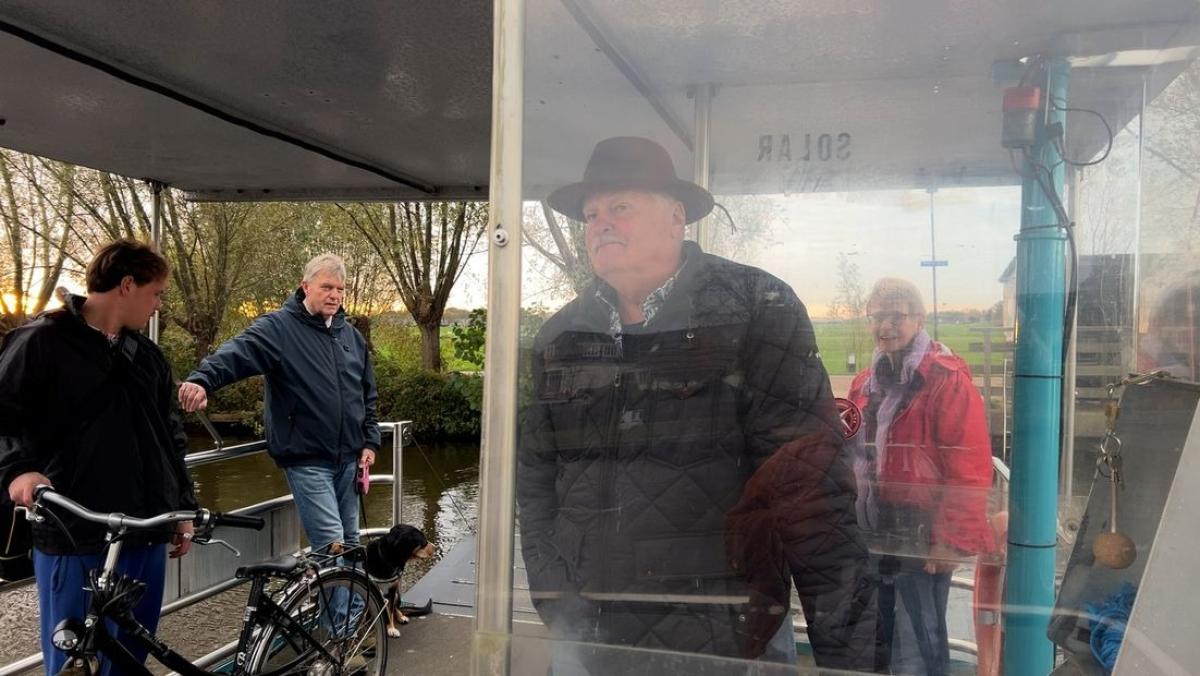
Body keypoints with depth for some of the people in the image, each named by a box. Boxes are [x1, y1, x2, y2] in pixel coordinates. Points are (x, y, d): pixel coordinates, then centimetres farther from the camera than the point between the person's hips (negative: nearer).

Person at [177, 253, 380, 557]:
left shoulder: (352, 336, 12)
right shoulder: (278, 328, -7)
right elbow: (237, 353, -25)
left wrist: (370, 442, 11)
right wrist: (203, 379, -45)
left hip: (349, 459, 6)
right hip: (307, 460, -6)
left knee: (350, 543, 15)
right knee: (331, 546, -10)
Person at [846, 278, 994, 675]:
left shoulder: (946, 379, -12)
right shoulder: (866, 383, 12)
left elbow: (970, 469, -17)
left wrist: (952, 539, -19)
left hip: (921, 540, -7)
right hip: (872, 537, 8)